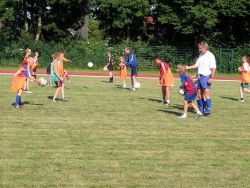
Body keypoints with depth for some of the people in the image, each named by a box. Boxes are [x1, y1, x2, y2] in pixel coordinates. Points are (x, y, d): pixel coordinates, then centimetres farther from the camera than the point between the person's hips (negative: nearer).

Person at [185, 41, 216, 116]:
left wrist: (211, 78, -19)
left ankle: (208, 111, -3)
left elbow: (213, 68, -14)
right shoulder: (201, 55, 15)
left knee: (206, 93, -9)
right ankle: (201, 110, 19)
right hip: (200, 76, 8)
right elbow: (197, 65, 18)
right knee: (199, 93, 10)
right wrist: (189, 67, 5)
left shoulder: (210, 56, -10)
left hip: (206, 76, -8)